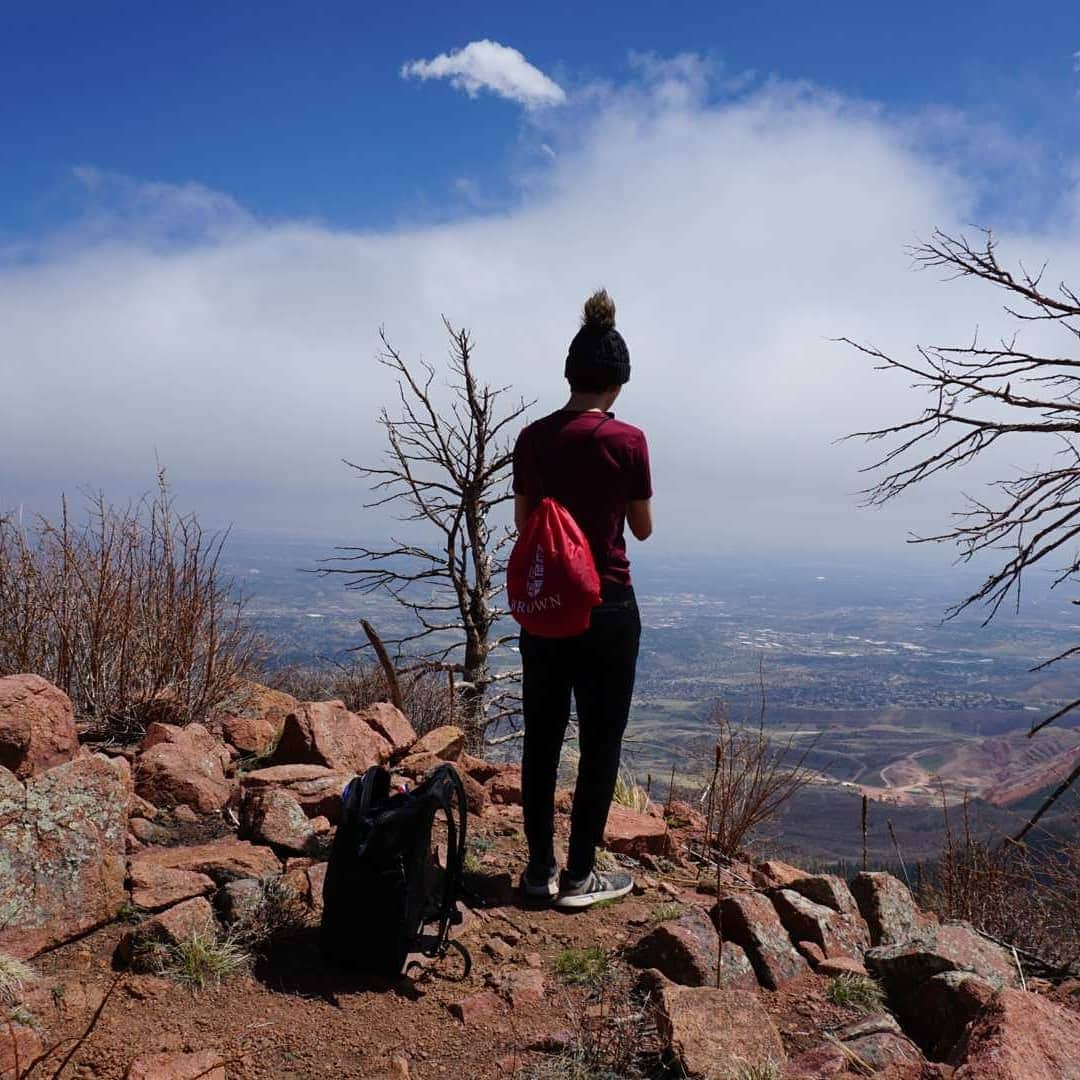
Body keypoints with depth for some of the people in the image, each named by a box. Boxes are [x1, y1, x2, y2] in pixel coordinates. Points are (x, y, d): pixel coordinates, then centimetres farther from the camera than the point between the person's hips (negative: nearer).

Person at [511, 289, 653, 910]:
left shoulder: (532, 438, 1)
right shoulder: (626, 440, -11)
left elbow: (523, 522, 9)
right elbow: (643, 529, -1)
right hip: (606, 607, -4)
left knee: (542, 739, 13)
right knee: (601, 743, 8)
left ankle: (540, 870, 22)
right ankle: (579, 877, 15)